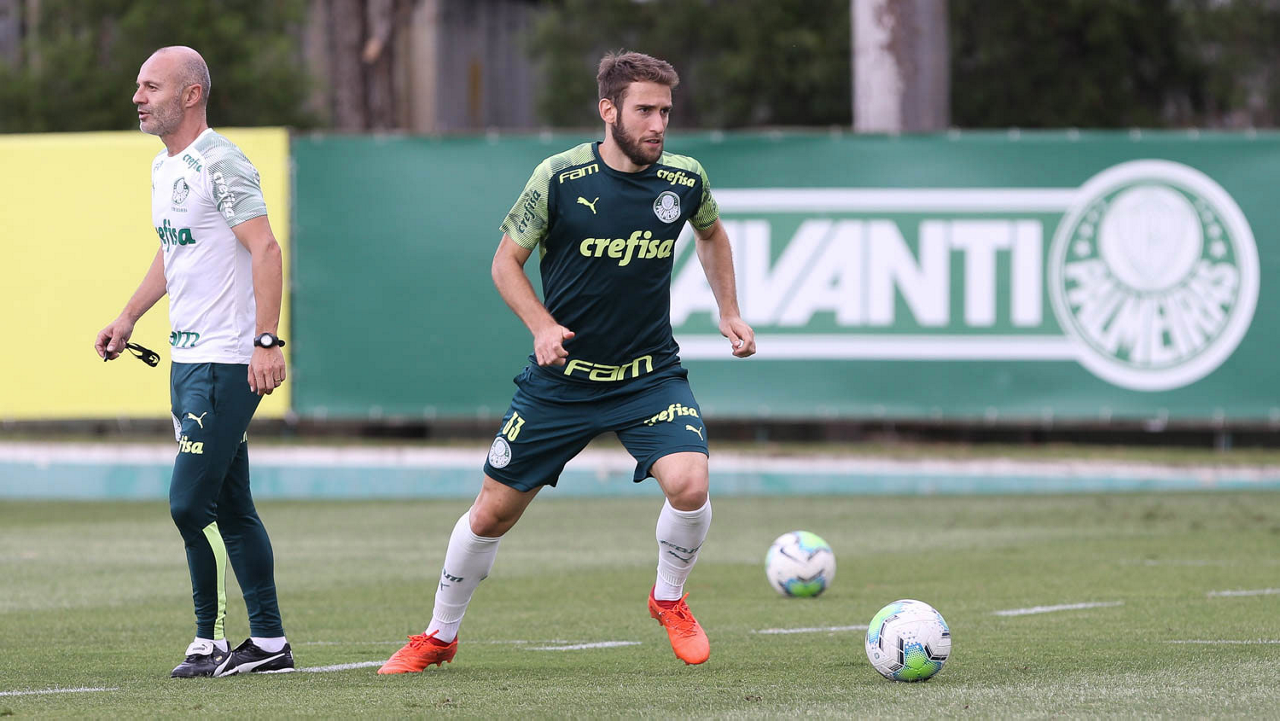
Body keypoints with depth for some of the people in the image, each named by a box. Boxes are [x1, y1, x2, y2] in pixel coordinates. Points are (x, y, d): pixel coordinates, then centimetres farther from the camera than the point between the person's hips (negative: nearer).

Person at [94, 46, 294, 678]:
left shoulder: (219, 163, -14)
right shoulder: (163, 168, 15)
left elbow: (265, 248, -18)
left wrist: (267, 341, -24)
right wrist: (129, 317, 24)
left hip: (228, 361, -9)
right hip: (188, 359, 9)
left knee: (190, 502, -11)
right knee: (230, 508, 10)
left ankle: (213, 641, -3)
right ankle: (269, 642, 14)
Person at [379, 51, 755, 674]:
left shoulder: (685, 180, -6)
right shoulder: (560, 177, -15)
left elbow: (711, 233, 18)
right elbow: (506, 261, -3)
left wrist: (728, 311, 11)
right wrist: (541, 324, -19)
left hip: (649, 375, 1)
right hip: (561, 379, -1)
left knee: (688, 483, -25)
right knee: (493, 512, 6)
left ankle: (669, 599, 6)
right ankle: (439, 636, 30)